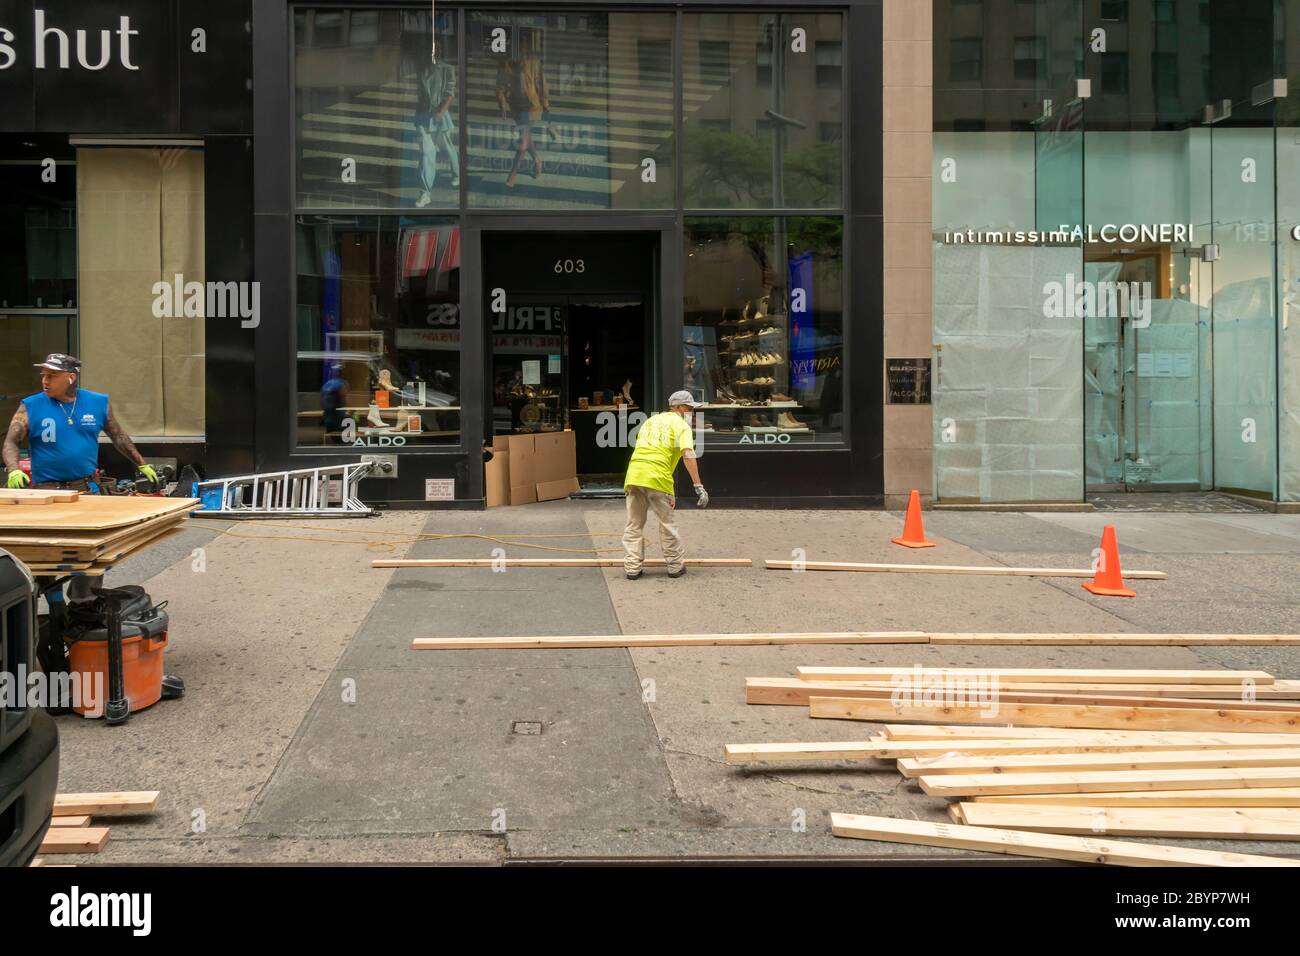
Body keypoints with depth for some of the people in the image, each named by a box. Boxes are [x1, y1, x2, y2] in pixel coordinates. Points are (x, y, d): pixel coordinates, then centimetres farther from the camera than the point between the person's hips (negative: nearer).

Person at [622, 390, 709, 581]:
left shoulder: (650, 420, 27)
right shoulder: (681, 425, 5)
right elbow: (688, 455, -10)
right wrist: (698, 486, -14)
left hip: (633, 475, 5)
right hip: (657, 478, -5)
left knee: (634, 524, 10)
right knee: (667, 523, 8)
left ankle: (632, 568, 9)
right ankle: (675, 566, 17)